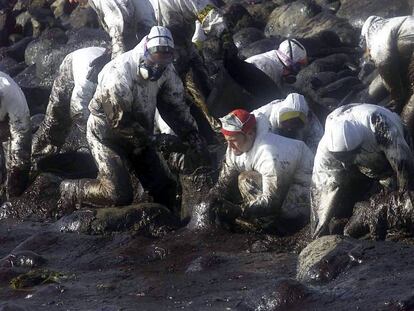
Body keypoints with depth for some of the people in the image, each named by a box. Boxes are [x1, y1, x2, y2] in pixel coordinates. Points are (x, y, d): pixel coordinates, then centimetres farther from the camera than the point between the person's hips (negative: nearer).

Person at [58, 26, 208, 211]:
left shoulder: (165, 70, -10)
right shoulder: (119, 73, -33)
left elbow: (175, 105, 0)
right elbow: (120, 120, -28)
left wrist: (192, 135, -9)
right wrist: (146, 138, -18)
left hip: (138, 134, 7)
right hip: (106, 132, -7)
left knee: (164, 189, 0)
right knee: (119, 195, -17)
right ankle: (70, 191, 4)